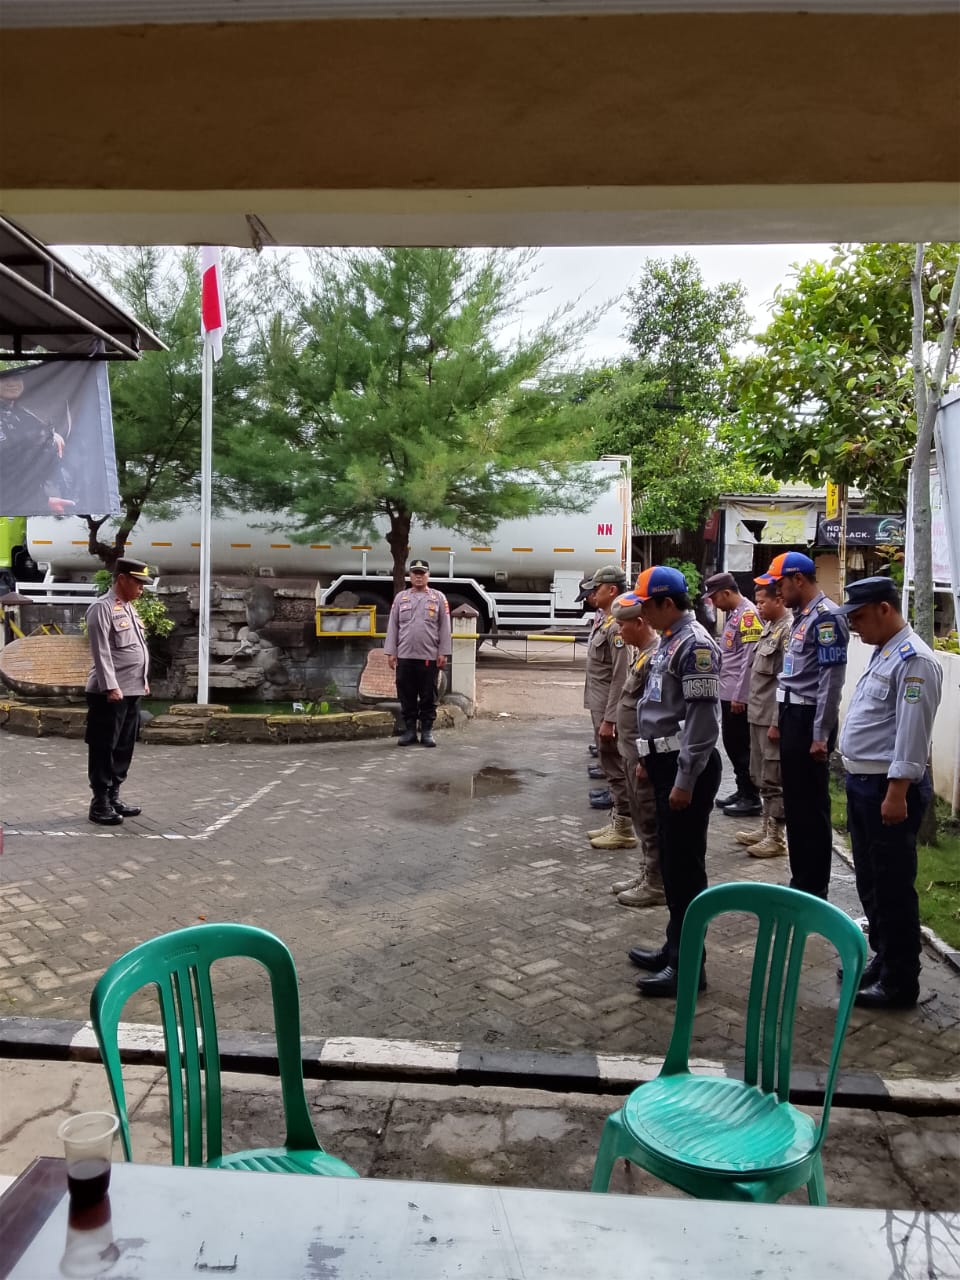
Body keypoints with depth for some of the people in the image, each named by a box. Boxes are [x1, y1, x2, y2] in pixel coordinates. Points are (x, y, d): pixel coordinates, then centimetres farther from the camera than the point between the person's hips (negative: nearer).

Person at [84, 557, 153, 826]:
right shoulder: (102, 608, -12)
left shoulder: (129, 607, 16)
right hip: (110, 693, -9)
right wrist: (111, 687, -21)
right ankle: (100, 804, 5)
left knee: (124, 748, 13)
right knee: (104, 750, -2)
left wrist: (143, 681, 19)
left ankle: (113, 797, 22)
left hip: (132, 692, 9)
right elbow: (101, 652, -18)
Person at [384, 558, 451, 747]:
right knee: (406, 697, 5)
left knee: (428, 697, 3)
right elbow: (392, 626, 7)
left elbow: (444, 627, 2)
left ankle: (427, 731, 11)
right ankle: (409, 730, 13)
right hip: (404, 657, 1)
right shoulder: (400, 597, 9)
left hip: (429, 657, -1)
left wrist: (443, 653, -4)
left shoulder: (438, 597, 5)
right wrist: (390, 652, 0)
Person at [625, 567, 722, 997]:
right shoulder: (669, 640, 14)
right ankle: (675, 948, 30)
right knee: (670, 862, 17)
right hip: (666, 764, 10)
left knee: (685, 867, -2)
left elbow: (703, 718, -21)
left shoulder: (695, 644, -16)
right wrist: (647, 758, 22)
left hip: (687, 769, -10)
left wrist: (685, 780, -22)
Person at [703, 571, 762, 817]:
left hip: (740, 696, -9)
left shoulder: (749, 614, -15)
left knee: (743, 747, 0)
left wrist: (739, 695, -20)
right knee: (731, 744, 15)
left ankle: (752, 798, 9)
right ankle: (742, 790, 26)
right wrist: (730, 692, 17)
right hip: (728, 693, 9)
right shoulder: (734, 614, 14)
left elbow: (750, 658, -20)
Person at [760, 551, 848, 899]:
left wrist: (820, 735, -19)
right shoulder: (802, 615, 14)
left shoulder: (826, 617, -15)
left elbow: (831, 680, -19)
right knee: (794, 802, 15)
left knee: (811, 806, 1)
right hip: (792, 716, 9)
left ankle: (815, 887, 13)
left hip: (809, 720, -9)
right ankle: (799, 880, 27)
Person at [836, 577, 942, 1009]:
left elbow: (912, 735, -23)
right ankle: (882, 958, 34)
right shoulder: (882, 651, 13)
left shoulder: (914, 660, -18)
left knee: (893, 887, 2)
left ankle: (900, 982, 15)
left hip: (888, 788, -10)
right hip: (862, 782, 10)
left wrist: (896, 793, -24)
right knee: (869, 880, 19)